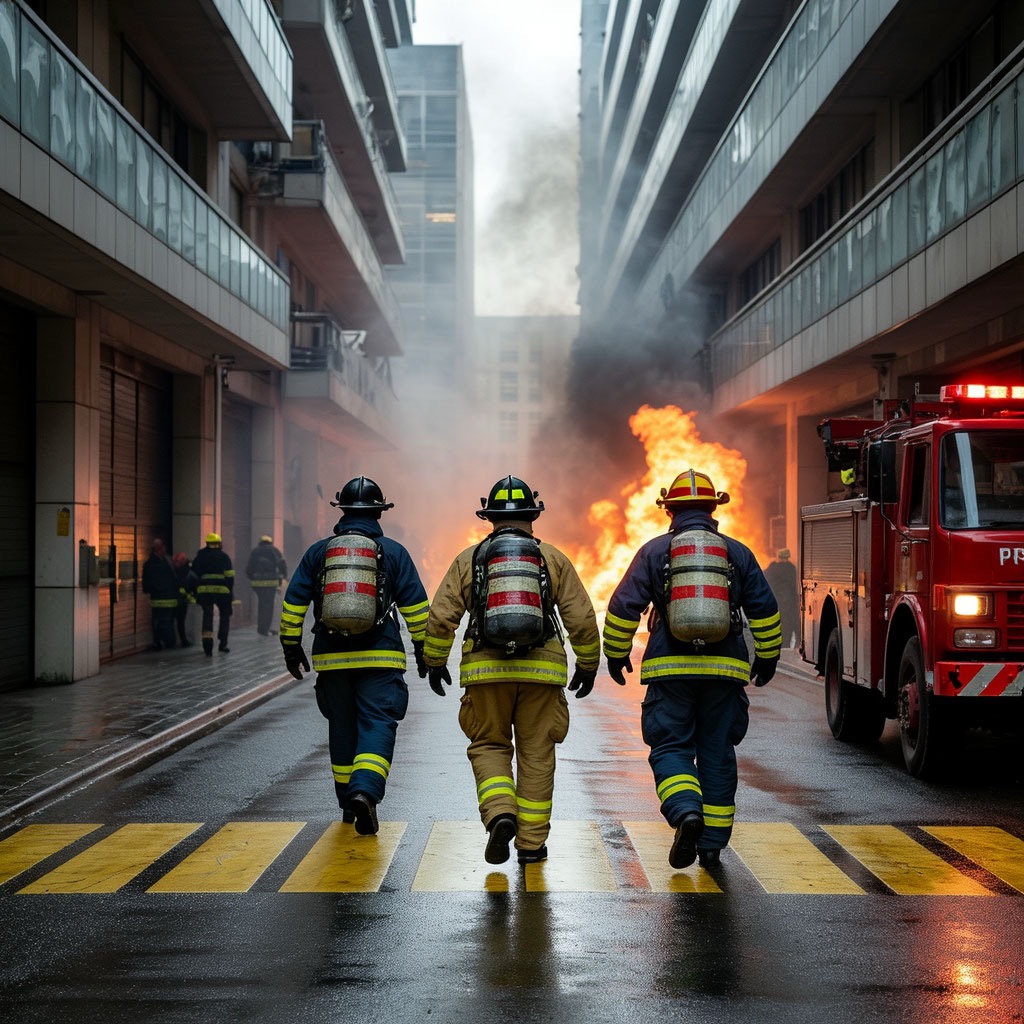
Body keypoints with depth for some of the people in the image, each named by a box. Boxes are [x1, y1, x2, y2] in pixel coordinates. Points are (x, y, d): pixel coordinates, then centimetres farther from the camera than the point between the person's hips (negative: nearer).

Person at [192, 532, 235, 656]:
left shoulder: (200, 557, 11)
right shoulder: (224, 556, 4)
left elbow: (193, 574, 11)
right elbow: (230, 576, -1)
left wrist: (194, 591, 17)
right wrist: (230, 591, 4)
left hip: (204, 590, 1)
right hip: (222, 590, -1)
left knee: (207, 616, 3)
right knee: (224, 615, 16)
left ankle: (207, 644, -13)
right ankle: (222, 643, 16)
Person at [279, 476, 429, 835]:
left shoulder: (318, 552, 8)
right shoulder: (393, 552, 3)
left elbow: (294, 602, 8)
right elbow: (415, 605, 2)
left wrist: (291, 646, 15)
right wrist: (423, 648, 9)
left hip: (332, 657, 3)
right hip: (380, 658, -2)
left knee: (342, 728, 14)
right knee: (377, 725, -5)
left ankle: (348, 804, 23)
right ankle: (365, 791, -27)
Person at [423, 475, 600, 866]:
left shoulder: (469, 559, 6)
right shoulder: (553, 558, 6)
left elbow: (441, 617, 2)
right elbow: (581, 618, 3)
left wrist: (435, 662, 14)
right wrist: (588, 665, 15)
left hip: (485, 669, 0)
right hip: (542, 669, 0)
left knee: (489, 746, 14)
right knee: (536, 754, 10)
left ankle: (500, 816, -9)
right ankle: (531, 842, 13)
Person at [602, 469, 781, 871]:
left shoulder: (654, 551, 3)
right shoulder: (737, 553, 8)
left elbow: (624, 606, 1)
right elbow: (764, 608, 9)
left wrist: (616, 653, 13)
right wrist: (766, 656, 20)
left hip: (670, 668, -2)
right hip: (725, 668, 2)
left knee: (670, 749, 4)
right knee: (717, 754, 9)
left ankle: (687, 812, -23)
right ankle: (712, 844, 12)